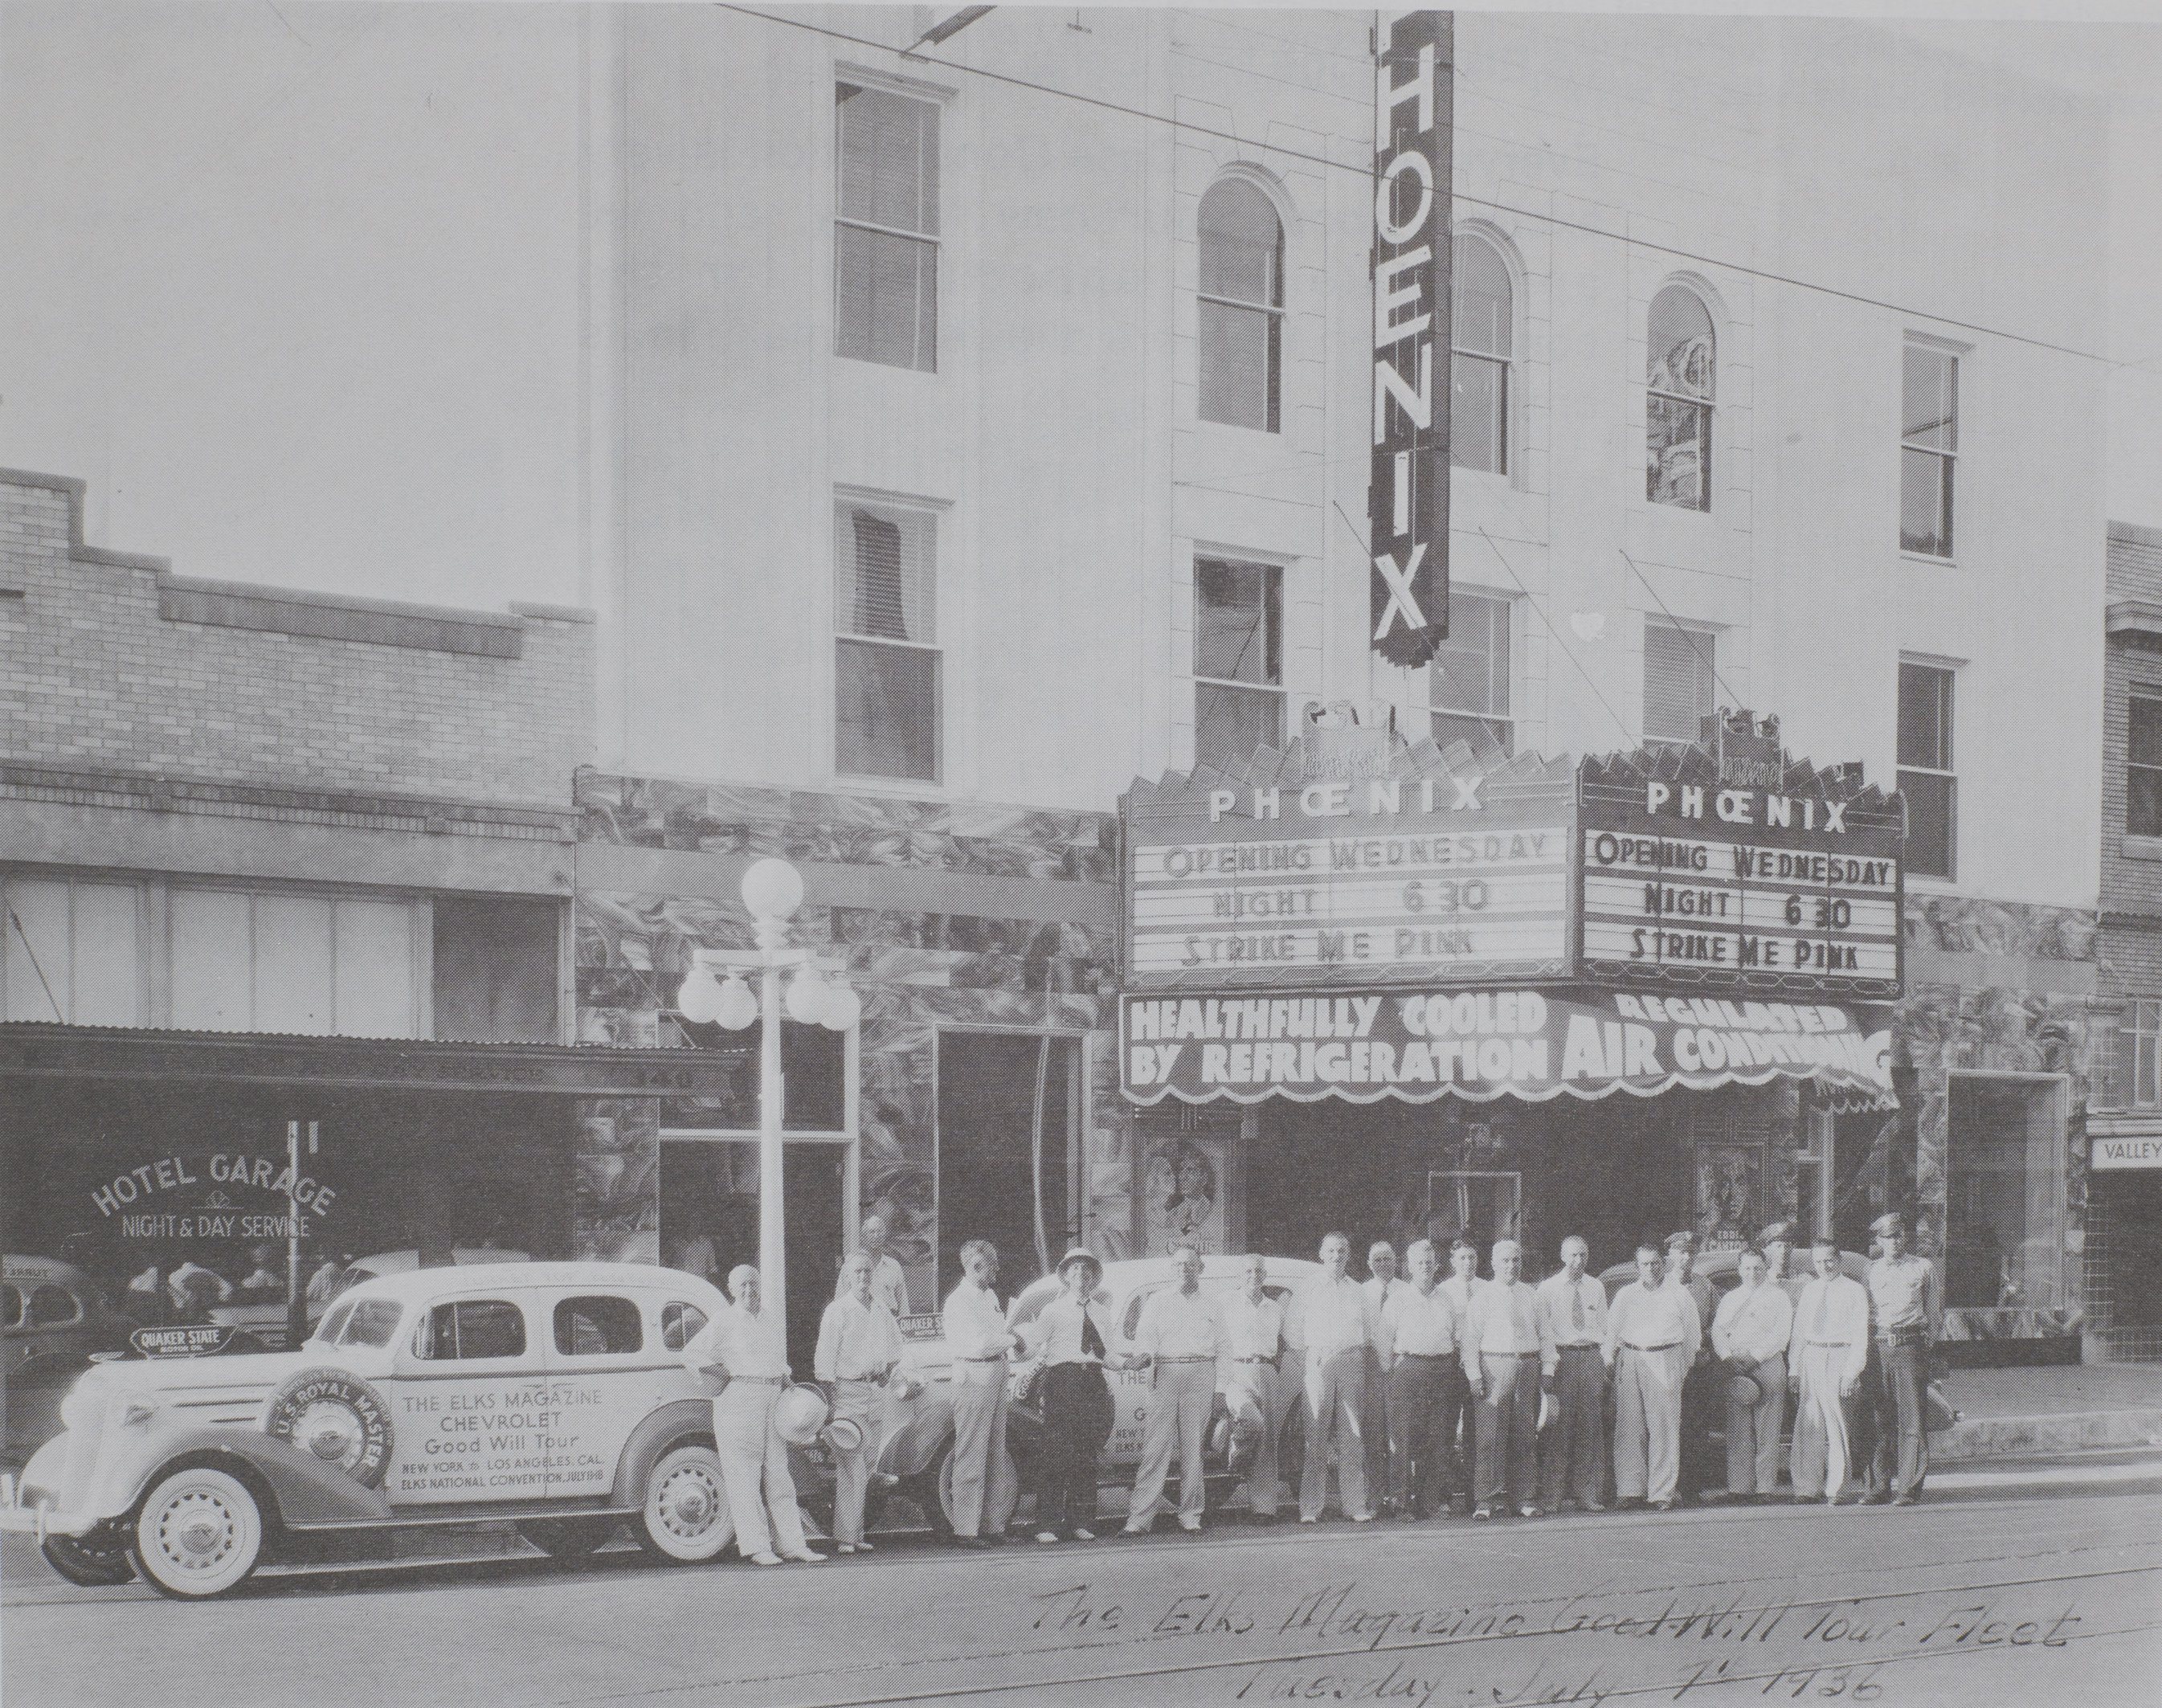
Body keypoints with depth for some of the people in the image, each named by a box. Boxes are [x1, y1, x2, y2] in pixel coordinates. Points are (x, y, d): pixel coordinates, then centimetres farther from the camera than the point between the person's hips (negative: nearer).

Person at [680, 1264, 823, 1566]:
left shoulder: (775, 1323, 18)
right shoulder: (723, 1321, 1)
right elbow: (691, 1355, -2)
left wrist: (788, 1385, 13)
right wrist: (725, 1374, -4)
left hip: (774, 1399, 5)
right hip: (739, 1397, -5)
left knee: (778, 1473, 4)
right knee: (744, 1473, -5)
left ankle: (793, 1543, 5)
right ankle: (755, 1547, -5)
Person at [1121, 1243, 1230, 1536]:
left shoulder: (1211, 1306, 16)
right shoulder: (1158, 1302, 15)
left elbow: (1223, 1350, 15)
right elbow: (1146, 1335, 4)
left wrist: (1220, 1388, 6)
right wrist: (1144, 1355, -18)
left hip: (1200, 1374, 1)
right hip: (1165, 1374, -1)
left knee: (1192, 1447, -1)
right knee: (1155, 1447, -8)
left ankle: (1190, 1515, 7)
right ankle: (1139, 1517, -11)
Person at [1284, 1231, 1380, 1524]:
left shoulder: (1358, 1292, 17)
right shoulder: (1308, 1288, 8)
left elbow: (1372, 1331, 20)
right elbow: (1292, 1328, 7)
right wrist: (1305, 1361, 0)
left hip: (1352, 1364, 2)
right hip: (1317, 1364, -2)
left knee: (1352, 1436, 0)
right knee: (1316, 1435, -6)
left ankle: (1356, 1504, 2)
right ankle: (1310, 1507, -6)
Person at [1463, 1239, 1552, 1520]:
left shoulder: (1531, 1296, 14)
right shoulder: (1483, 1296, 2)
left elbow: (1543, 1334, 17)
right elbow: (1471, 1338, -1)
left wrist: (1547, 1368, 6)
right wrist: (1474, 1375, -9)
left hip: (1528, 1365, 4)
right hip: (1495, 1367, -4)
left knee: (1525, 1434, 5)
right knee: (1492, 1435, -6)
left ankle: (1526, 1498, 11)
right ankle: (1488, 1499, -2)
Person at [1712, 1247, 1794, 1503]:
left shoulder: (1778, 1297, 8)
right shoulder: (1730, 1299, 20)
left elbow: (1781, 1334, -3)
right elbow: (1718, 1331, 11)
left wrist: (1754, 1356, -13)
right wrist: (1728, 1356, -8)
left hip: (1767, 1365, -3)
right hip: (1736, 1367, 3)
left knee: (1766, 1429, -5)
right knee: (1737, 1430, -1)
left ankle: (1765, 1486, -4)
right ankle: (1739, 1486, 1)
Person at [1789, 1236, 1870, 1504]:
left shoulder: (1855, 1291, 1)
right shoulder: (1809, 1291, 16)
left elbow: (1860, 1335, -4)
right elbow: (1798, 1331, 17)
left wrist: (1852, 1371, -12)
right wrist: (1794, 1368, 8)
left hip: (1839, 1357, -4)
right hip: (1810, 1359, 4)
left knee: (1837, 1425, -3)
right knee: (1808, 1424, 2)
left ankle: (1834, 1489, 2)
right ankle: (1806, 1487, 6)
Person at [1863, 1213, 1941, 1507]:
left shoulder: (1923, 1268, 9)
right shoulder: (1871, 1271, 17)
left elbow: (1934, 1312, 11)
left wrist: (1928, 1345, 2)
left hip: (1910, 1347, -3)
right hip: (1878, 1347, 3)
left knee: (1911, 1419, -6)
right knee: (1879, 1419, 1)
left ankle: (1909, 1487, -6)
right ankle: (1880, 1485, 7)